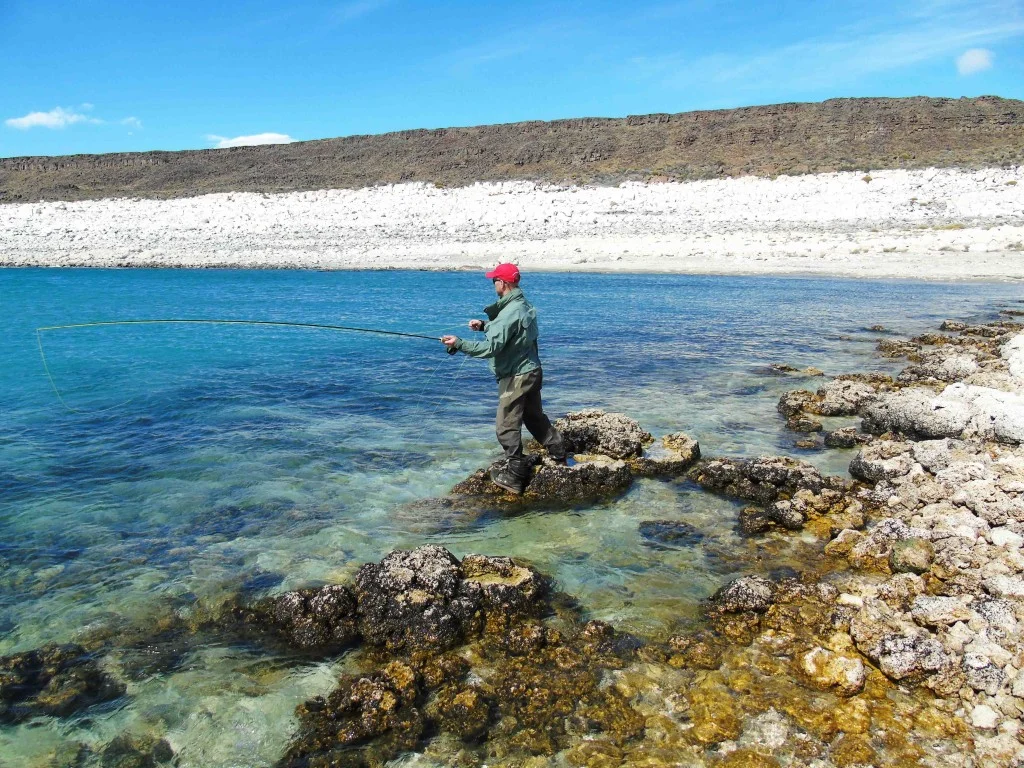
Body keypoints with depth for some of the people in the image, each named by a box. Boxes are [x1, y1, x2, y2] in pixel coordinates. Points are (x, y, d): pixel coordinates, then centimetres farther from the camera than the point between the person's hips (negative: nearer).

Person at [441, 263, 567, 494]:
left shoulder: (510, 312, -24)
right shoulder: (524, 305, 7)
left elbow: (491, 347, -26)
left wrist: (458, 343, -21)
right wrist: (484, 325, 9)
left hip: (516, 377, -10)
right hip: (531, 371, 10)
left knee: (507, 427, -1)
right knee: (534, 416, 24)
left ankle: (514, 477, 7)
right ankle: (558, 455, 35)